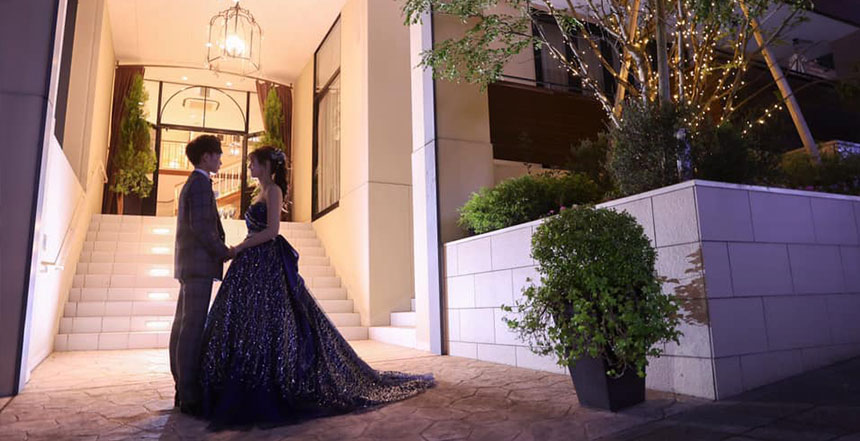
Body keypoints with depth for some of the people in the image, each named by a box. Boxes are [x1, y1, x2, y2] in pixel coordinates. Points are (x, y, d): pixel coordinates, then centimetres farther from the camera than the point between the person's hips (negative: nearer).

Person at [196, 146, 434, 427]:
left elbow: (271, 230, -17)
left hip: (268, 265, -10)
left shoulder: (273, 190, -7)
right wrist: (240, 251, 12)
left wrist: (237, 248, -13)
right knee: (244, 326, 9)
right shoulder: (262, 193, 20)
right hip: (256, 264, 10)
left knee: (265, 325, -8)